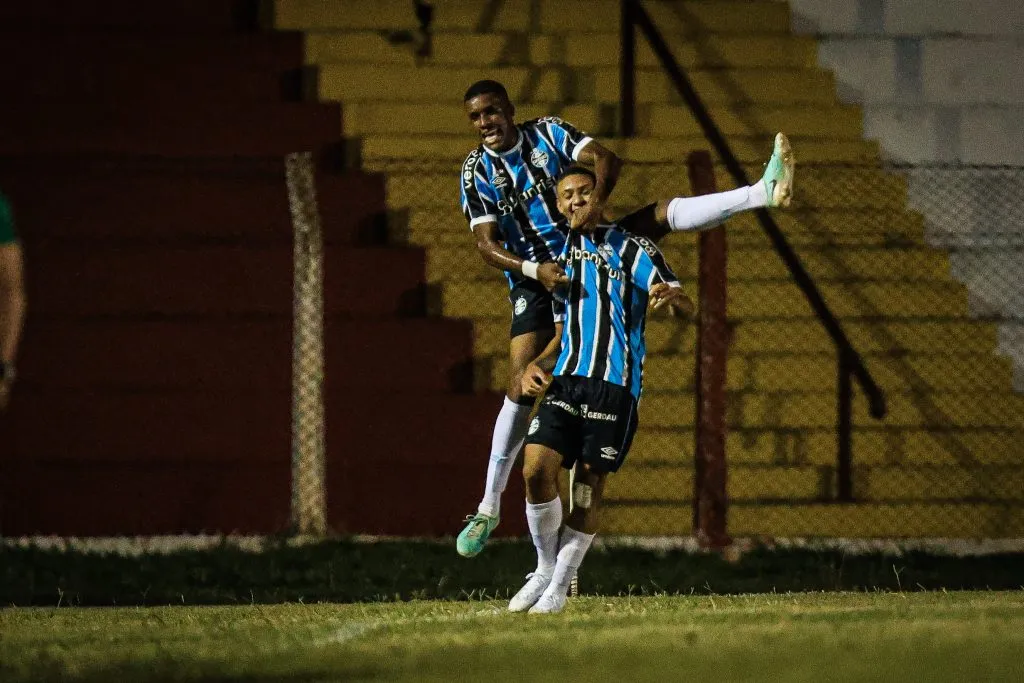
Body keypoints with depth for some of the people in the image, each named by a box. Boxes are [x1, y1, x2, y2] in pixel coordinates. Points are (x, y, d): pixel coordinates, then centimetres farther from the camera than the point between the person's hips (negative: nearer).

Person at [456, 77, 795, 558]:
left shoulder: (547, 133, -1)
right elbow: (487, 245, -13)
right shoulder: (476, 172, -5)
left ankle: (763, 193, -29)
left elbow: (606, 159, -10)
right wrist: (534, 270, -29)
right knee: (520, 384, -12)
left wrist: (598, 198, -29)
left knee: (662, 215, -19)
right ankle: (489, 509, -8)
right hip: (535, 280, -2)